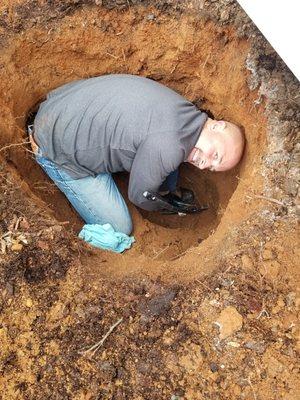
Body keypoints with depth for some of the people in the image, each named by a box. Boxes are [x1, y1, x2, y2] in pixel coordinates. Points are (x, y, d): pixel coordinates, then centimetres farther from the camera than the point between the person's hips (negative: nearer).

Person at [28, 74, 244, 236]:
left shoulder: (183, 109, -2)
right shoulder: (169, 149, -29)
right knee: (119, 230, 1)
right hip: (59, 148, -8)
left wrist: (171, 190, 33)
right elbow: (140, 196, -10)